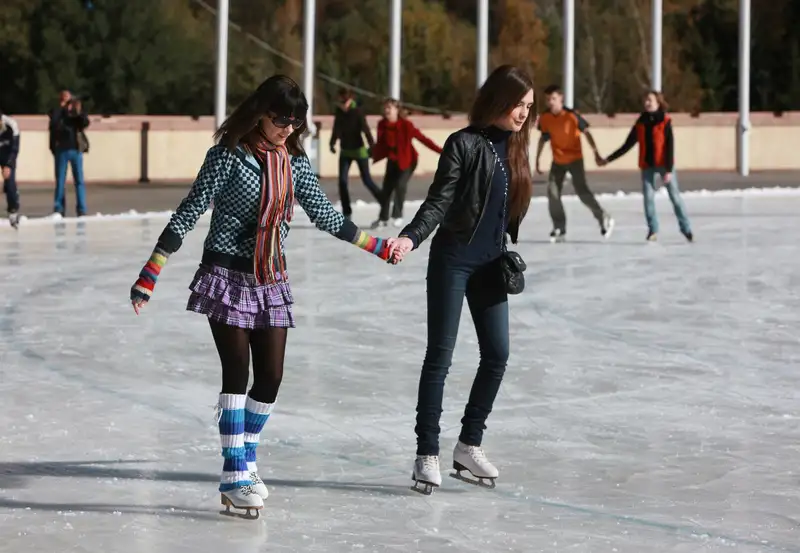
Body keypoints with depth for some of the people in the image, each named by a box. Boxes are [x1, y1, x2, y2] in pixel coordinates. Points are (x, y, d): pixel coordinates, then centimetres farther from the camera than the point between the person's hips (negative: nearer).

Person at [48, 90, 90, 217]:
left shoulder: (78, 113, 8)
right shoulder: (56, 112, 4)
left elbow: (85, 123, -7)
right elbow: (54, 124, -14)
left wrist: (79, 113, -22)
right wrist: (61, 108, -13)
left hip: (76, 149, 1)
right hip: (61, 150, -1)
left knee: (79, 180, -1)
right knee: (60, 181, 3)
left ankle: (81, 210, 0)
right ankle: (59, 209, 8)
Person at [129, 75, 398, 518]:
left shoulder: (294, 162, 4)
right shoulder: (228, 156, -12)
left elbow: (325, 215, 14)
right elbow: (188, 214, -13)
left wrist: (379, 247, 17)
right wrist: (150, 275, -17)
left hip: (271, 282, 5)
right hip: (227, 277, -5)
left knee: (271, 376, 3)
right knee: (237, 373, -8)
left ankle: (246, 458, 22)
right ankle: (234, 477, -2)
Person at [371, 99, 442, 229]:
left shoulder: (406, 125, -24)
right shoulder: (382, 125, -10)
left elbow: (422, 138, -22)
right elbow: (381, 143, 4)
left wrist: (440, 151, -25)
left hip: (408, 160, -5)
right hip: (392, 160, 5)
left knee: (400, 184, -21)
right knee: (386, 188, 8)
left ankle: (397, 216, -4)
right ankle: (383, 218, 25)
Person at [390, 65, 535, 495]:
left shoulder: (515, 146, 8)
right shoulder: (465, 143, -11)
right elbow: (439, 201, -15)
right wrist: (411, 236, -29)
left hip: (491, 264, 7)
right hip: (453, 260, -6)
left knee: (497, 355, 5)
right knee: (440, 356, -2)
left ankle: (469, 445, 19)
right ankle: (427, 453, 2)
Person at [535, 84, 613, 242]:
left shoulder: (572, 115, -18)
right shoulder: (545, 118, -6)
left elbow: (586, 133, -11)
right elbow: (543, 139, 8)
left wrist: (596, 152, -19)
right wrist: (537, 160, 12)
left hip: (575, 159, -5)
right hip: (558, 161, 5)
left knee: (582, 191, -13)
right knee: (552, 193, -3)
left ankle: (604, 219, 3)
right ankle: (559, 229, 7)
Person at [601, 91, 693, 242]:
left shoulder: (665, 122, -6)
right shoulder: (640, 123, 6)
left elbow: (670, 147, -9)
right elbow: (627, 145, 10)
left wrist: (669, 169, -16)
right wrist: (609, 159, 7)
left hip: (664, 164, -3)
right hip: (647, 165, 4)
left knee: (674, 196, -1)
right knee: (648, 197, -3)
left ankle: (686, 229, 7)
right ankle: (653, 230, 6)